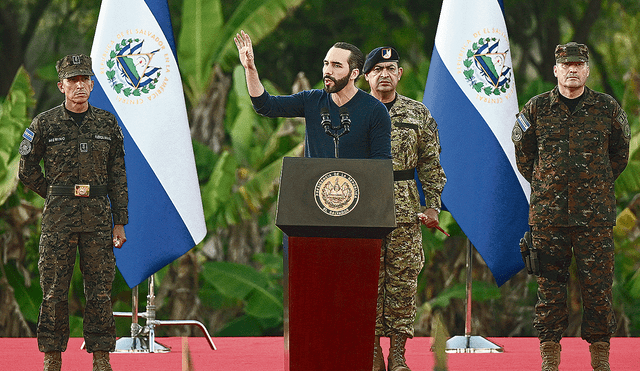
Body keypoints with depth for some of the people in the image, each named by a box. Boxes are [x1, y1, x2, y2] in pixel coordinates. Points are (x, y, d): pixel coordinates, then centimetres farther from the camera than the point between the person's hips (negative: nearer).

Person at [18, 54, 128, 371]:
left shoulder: (107, 124, 8)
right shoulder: (44, 124, 1)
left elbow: (118, 176, 9)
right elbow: (27, 171, 8)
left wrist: (120, 222, 5)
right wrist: (58, 196, 9)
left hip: (98, 216, 2)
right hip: (58, 218, -2)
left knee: (100, 290, 2)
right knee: (54, 290, 0)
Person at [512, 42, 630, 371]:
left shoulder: (607, 108, 5)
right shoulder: (536, 109, 5)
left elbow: (620, 153, 18)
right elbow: (522, 151, 17)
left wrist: (597, 184, 13)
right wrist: (544, 184, 12)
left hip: (595, 215, 0)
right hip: (548, 212, 0)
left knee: (597, 285, -1)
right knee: (550, 284, 2)